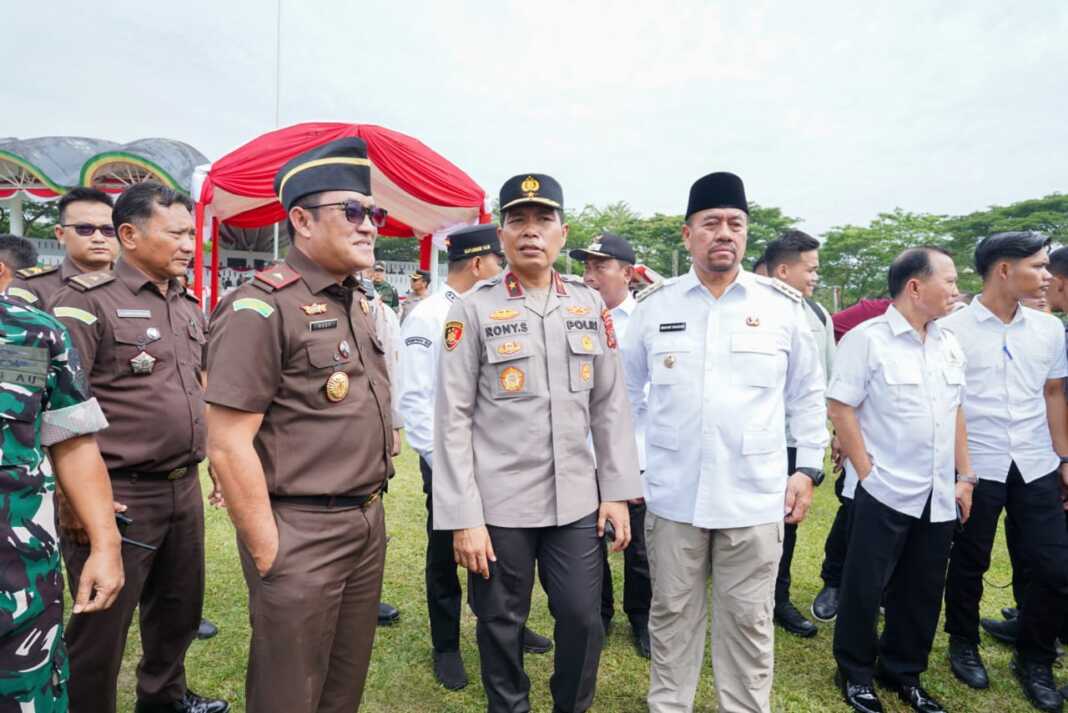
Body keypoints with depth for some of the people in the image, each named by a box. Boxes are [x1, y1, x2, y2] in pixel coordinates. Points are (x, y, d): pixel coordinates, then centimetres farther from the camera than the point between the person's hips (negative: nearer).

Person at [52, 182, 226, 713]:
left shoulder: (189, 306, 10)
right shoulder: (87, 301, -13)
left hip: (184, 490, 7)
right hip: (117, 496, -7)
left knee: (179, 609, 21)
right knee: (101, 629, 9)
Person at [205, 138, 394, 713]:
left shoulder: (361, 302, 9)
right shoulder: (262, 308, -15)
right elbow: (228, 445, -18)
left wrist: (372, 508, 14)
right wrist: (268, 552, -14)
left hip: (367, 523, 7)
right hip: (301, 533, -7)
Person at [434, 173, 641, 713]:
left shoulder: (590, 305, 5)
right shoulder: (472, 310, -6)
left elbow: (610, 404, 7)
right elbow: (452, 419, -8)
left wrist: (618, 491, 4)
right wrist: (463, 517, -11)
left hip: (577, 501, 3)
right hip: (498, 505, -2)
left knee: (584, 620, 12)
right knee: (501, 625, 14)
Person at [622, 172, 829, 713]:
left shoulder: (784, 305, 0)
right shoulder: (654, 305, 1)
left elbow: (807, 396, 8)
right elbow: (625, 393, 9)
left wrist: (809, 468, 4)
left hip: (754, 496, 0)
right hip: (671, 495, 1)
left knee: (749, 622, 12)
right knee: (672, 616, 15)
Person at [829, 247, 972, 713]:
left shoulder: (949, 344, 9)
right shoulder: (866, 339, -11)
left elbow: (955, 413, 15)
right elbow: (840, 409, -12)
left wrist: (965, 476, 11)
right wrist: (868, 473, -14)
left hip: (939, 496, 7)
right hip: (884, 493, -6)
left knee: (922, 592, 17)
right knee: (865, 589, 7)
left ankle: (904, 674, 35)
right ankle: (855, 674, 26)